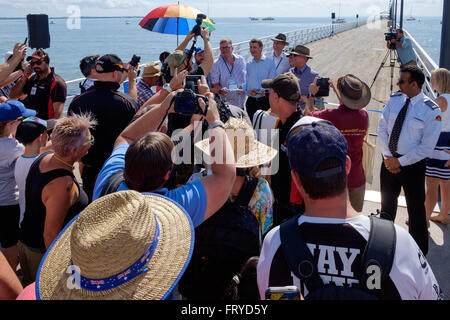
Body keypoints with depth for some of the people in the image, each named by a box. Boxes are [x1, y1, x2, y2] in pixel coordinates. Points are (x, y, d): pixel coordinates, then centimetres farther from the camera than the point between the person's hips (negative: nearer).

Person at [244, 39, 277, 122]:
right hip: (251, 101, 4)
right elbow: (245, 82, 13)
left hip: (265, 100, -3)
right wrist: (248, 90, -9)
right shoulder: (248, 65, 14)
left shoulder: (269, 62, 2)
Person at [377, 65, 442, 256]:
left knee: (416, 208, 7)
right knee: (387, 201, 21)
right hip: (389, 160, 5)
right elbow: (382, 129, 1)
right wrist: (387, 157, -9)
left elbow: (426, 147, -15)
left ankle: (419, 252, 23)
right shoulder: (394, 100, -1)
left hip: (412, 164, -5)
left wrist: (400, 162, -16)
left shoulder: (431, 111, -16)